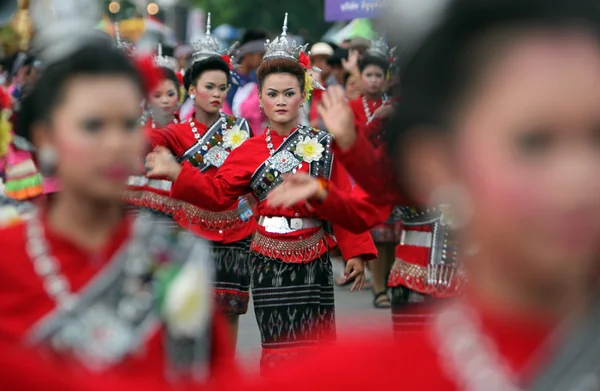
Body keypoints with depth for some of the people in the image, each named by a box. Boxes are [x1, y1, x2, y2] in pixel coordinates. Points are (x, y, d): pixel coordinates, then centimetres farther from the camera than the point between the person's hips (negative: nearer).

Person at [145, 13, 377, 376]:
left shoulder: (323, 145, 2)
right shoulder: (251, 150, 4)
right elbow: (217, 192, -3)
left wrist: (356, 252, -3)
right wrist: (175, 171, -16)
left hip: (314, 260, 0)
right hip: (271, 261, 0)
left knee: (314, 344, 4)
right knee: (280, 345, 0)